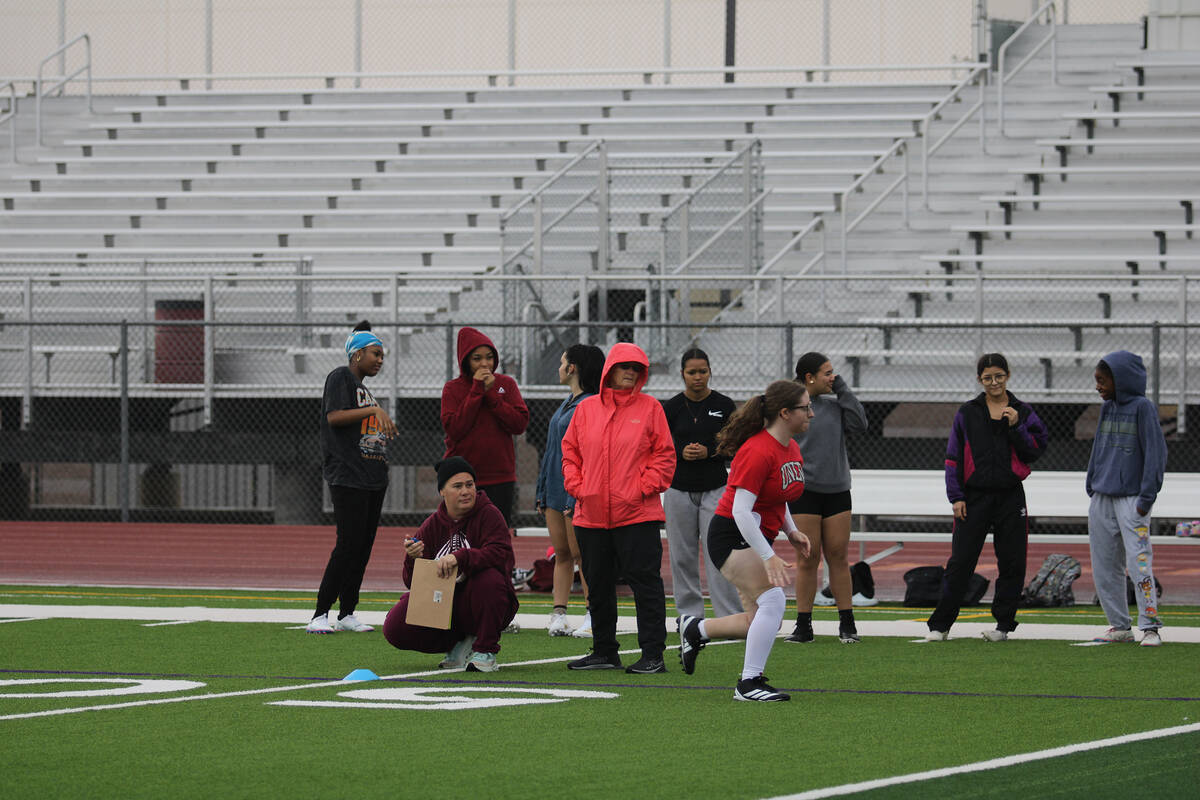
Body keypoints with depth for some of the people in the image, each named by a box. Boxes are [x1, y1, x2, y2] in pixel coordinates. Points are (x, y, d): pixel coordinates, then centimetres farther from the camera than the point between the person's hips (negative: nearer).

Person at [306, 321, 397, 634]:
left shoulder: (364, 387, 21)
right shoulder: (341, 377, -4)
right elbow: (334, 417, -18)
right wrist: (375, 410, -22)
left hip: (373, 478, 9)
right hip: (348, 477, -9)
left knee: (364, 545, 6)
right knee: (349, 544, -14)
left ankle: (347, 613, 10)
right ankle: (320, 614, -12)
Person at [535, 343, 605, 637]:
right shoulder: (568, 403, 17)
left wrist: (575, 498, -21)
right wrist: (542, 491, 20)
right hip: (555, 489, 9)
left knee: (580, 554, -5)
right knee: (561, 554, 7)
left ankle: (593, 617, 0)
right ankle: (558, 613, 7)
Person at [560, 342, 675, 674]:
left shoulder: (650, 408, 2)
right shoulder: (586, 409, 10)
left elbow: (664, 456, 0)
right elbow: (570, 451, 14)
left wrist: (644, 488, -9)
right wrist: (577, 486, 1)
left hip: (637, 514, -4)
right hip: (591, 515, 4)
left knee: (645, 582, -6)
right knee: (598, 585, 11)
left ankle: (653, 654, -3)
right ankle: (604, 652, 21)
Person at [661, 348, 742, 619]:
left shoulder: (724, 406, 1)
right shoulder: (671, 408, 2)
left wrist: (709, 452, -13)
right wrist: (680, 453, -13)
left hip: (715, 489, -2)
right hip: (679, 490, 2)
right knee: (683, 556, 5)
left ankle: (730, 617, -9)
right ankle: (690, 616, 14)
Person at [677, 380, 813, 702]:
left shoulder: (791, 449, 7)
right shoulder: (757, 452, -23)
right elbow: (741, 511, -27)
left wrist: (792, 531, 7)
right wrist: (769, 557, -30)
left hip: (758, 539, 9)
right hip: (732, 537, -9)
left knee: (763, 620, 6)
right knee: (773, 600, -23)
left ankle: (694, 630, 29)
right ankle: (748, 682, -16)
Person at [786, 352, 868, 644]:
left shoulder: (834, 403, 10)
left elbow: (859, 424, -2)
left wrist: (842, 389, -2)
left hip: (837, 490, 4)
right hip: (803, 490, -4)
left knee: (838, 556, 3)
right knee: (807, 559, -3)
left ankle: (847, 624, 7)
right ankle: (803, 625, 3)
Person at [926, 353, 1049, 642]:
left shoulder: (1023, 412, 7)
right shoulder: (967, 413, 6)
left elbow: (1036, 451, 1)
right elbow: (953, 457, 4)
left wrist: (1016, 426, -12)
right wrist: (956, 496, -4)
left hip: (1010, 497, 1)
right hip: (975, 496, -1)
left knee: (1012, 564, 1)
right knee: (960, 563, -3)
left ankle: (1003, 623, 13)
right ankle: (940, 625, 3)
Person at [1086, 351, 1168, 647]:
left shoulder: (1143, 408, -6)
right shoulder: (1107, 409, 13)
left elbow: (1155, 453, -9)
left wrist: (1147, 497, -12)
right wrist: (1092, 487, 14)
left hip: (1131, 499, -7)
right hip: (1102, 498, 7)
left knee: (1139, 561, -13)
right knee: (1105, 567, 7)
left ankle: (1150, 627, -12)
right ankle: (1119, 626, 15)